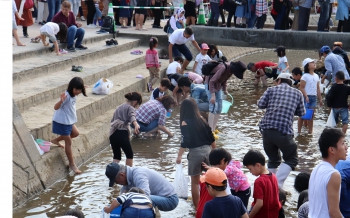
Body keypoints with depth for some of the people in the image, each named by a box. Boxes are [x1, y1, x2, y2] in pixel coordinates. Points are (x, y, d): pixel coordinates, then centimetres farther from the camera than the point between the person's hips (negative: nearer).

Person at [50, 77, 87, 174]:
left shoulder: (74, 95, 0)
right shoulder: (67, 95, -27)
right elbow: (56, 107, -33)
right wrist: (61, 100, -54)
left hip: (69, 121, 9)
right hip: (62, 122, -9)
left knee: (75, 133, 27)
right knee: (68, 142, 1)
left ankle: (56, 140, 34)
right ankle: (72, 164, 14)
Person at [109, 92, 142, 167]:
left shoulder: (119, 107, 23)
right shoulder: (130, 108, 0)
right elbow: (132, 117, -23)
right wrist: (136, 125, -43)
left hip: (112, 134, 7)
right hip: (122, 133, -6)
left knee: (116, 155, 14)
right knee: (129, 154, 11)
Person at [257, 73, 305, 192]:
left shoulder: (271, 89, 13)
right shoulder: (297, 93, 14)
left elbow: (260, 104, 4)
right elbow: (301, 112, 17)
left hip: (266, 129, 3)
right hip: (284, 131, -3)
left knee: (273, 159, 20)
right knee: (291, 159, 11)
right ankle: (278, 184, -6)